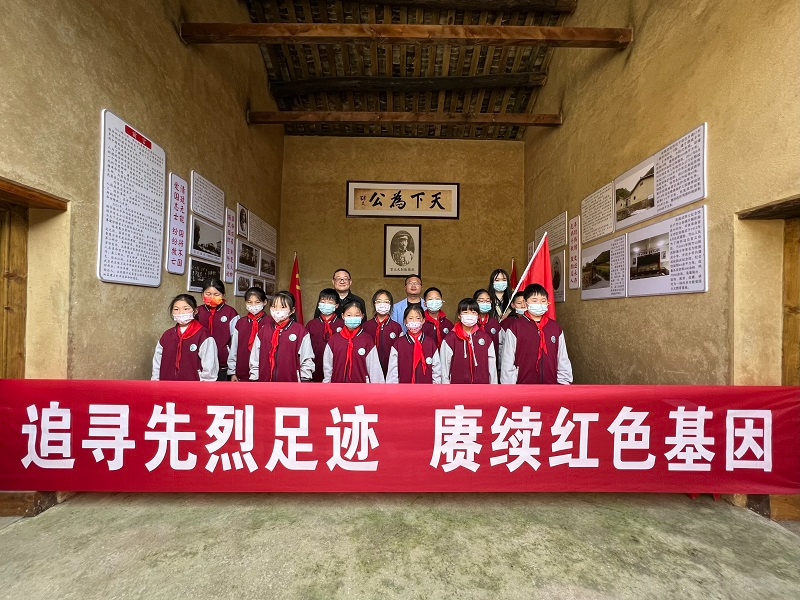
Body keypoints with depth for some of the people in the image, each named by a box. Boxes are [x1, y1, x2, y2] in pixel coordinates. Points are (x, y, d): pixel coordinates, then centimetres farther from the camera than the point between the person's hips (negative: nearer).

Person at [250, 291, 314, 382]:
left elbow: (307, 361, -4)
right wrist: (254, 379, 9)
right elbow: (255, 359, 11)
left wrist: (304, 380, -4)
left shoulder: (300, 331, -5)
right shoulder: (264, 331, 6)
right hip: (265, 380, 3)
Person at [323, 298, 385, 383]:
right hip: (337, 380, 1)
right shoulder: (334, 339, 0)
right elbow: (327, 365, 7)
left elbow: (374, 367, -1)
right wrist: (326, 381, 10)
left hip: (361, 381, -1)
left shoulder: (367, 340, -4)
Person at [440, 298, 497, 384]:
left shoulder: (485, 338, 4)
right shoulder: (450, 339, -4)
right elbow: (444, 366, -1)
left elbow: (492, 365, 8)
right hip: (458, 381, -2)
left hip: (482, 381, 2)